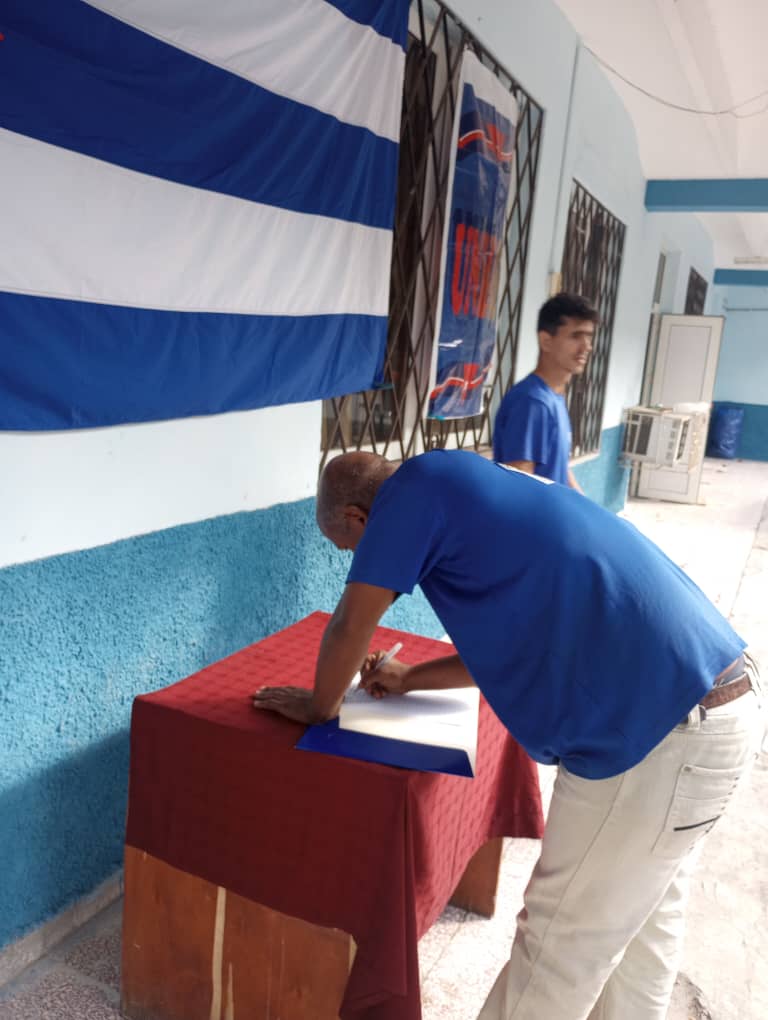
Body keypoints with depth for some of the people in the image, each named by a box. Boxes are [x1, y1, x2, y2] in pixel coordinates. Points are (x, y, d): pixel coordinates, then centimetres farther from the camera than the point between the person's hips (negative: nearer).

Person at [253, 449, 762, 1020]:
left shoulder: (417, 484, -7)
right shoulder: (468, 493, 19)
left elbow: (351, 625, -3)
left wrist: (320, 705, 16)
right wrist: (409, 680, 29)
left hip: (655, 734, -10)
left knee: (559, 941, 10)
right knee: (638, 921, 26)